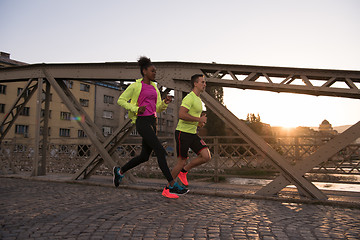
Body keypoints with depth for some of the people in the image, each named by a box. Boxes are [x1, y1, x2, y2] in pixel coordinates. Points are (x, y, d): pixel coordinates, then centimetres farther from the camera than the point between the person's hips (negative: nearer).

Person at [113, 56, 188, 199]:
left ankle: (120, 171, 31)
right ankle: (172, 185, -12)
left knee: (144, 156, 11)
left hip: (152, 123, 8)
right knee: (160, 151, -15)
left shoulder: (154, 88, 19)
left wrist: (165, 102, -2)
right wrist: (136, 109, -12)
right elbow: (121, 100, 1)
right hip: (142, 122, -8)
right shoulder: (135, 86, -1)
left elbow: (159, 108, 19)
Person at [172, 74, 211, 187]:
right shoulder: (189, 98, -14)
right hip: (183, 133, -9)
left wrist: (200, 122, 11)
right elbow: (181, 115, -27)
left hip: (193, 134, 9)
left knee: (207, 157, -3)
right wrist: (199, 119, -20)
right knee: (182, 162, -3)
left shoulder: (198, 99, 17)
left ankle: (183, 171, 14)